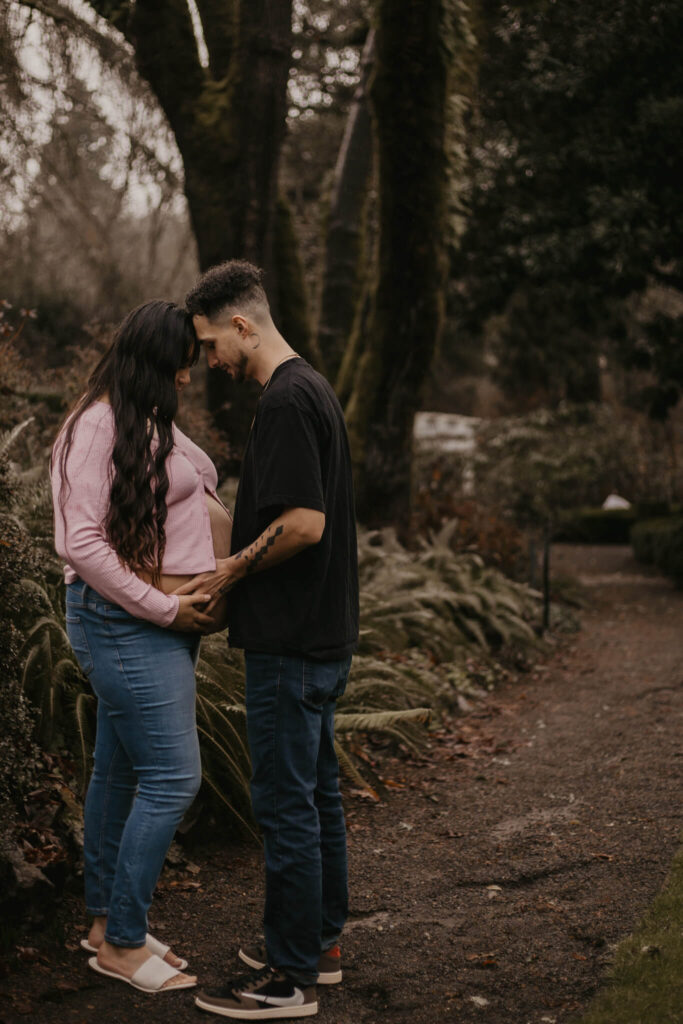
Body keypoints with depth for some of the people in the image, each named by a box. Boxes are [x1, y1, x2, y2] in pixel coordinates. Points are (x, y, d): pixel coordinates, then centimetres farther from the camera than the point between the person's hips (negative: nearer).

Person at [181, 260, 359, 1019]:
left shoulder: (286, 400, -18)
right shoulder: (312, 389, 14)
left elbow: (303, 523, -25)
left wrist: (233, 570, -11)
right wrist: (236, 566, 14)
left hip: (289, 642, -10)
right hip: (322, 633, 10)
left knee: (286, 801, -2)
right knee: (316, 791, 17)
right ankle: (321, 941, 29)